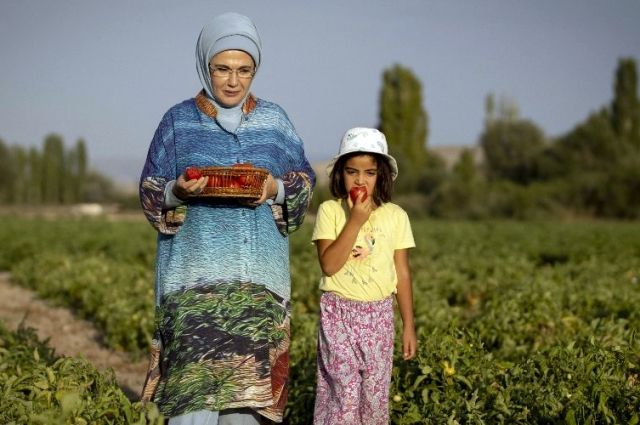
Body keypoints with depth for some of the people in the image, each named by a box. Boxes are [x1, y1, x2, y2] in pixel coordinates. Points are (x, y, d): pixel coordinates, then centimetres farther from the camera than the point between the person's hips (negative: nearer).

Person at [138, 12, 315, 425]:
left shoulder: (273, 119, 8)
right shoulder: (179, 121, 4)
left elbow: (305, 183, 11)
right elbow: (151, 195, 5)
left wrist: (277, 189, -10)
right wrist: (178, 191, -17)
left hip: (259, 276, 2)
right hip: (197, 273, -2)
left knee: (249, 380, 0)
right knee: (195, 387, -10)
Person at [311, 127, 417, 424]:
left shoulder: (395, 216, 2)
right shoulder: (329, 211, -5)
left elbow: (402, 275, 5)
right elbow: (329, 265, -16)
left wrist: (409, 326, 5)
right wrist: (355, 220, -19)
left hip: (378, 314, 2)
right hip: (338, 313, -2)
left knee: (375, 393, 7)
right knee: (344, 392, -7)